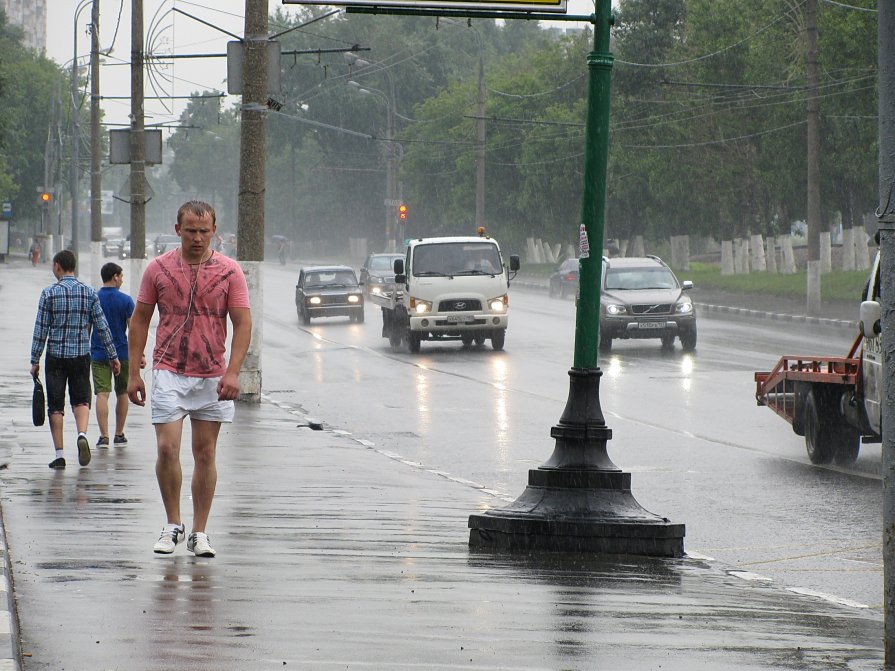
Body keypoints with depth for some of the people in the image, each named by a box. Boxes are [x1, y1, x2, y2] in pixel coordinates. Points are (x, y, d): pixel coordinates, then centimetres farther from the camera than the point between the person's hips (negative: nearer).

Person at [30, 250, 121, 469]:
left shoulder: (49, 293, -6)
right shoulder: (89, 293, 2)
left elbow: (41, 330, -5)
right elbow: (102, 327, 3)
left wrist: (35, 361, 0)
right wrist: (113, 356, 9)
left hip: (56, 356, -2)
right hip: (81, 355, 2)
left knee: (55, 406, 5)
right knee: (81, 400, 13)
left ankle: (59, 455, 3)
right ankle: (82, 435, -15)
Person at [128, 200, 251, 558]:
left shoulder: (229, 271, 0)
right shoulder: (158, 269, 2)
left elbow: (242, 323, -2)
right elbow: (140, 320, 8)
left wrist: (232, 372, -13)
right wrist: (134, 372, 4)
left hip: (213, 377, 0)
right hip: (169, 371, 0)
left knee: (205, 453, 5)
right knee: (167, 448, -11)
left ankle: (199, 532, 12)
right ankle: (173, 525, 6)